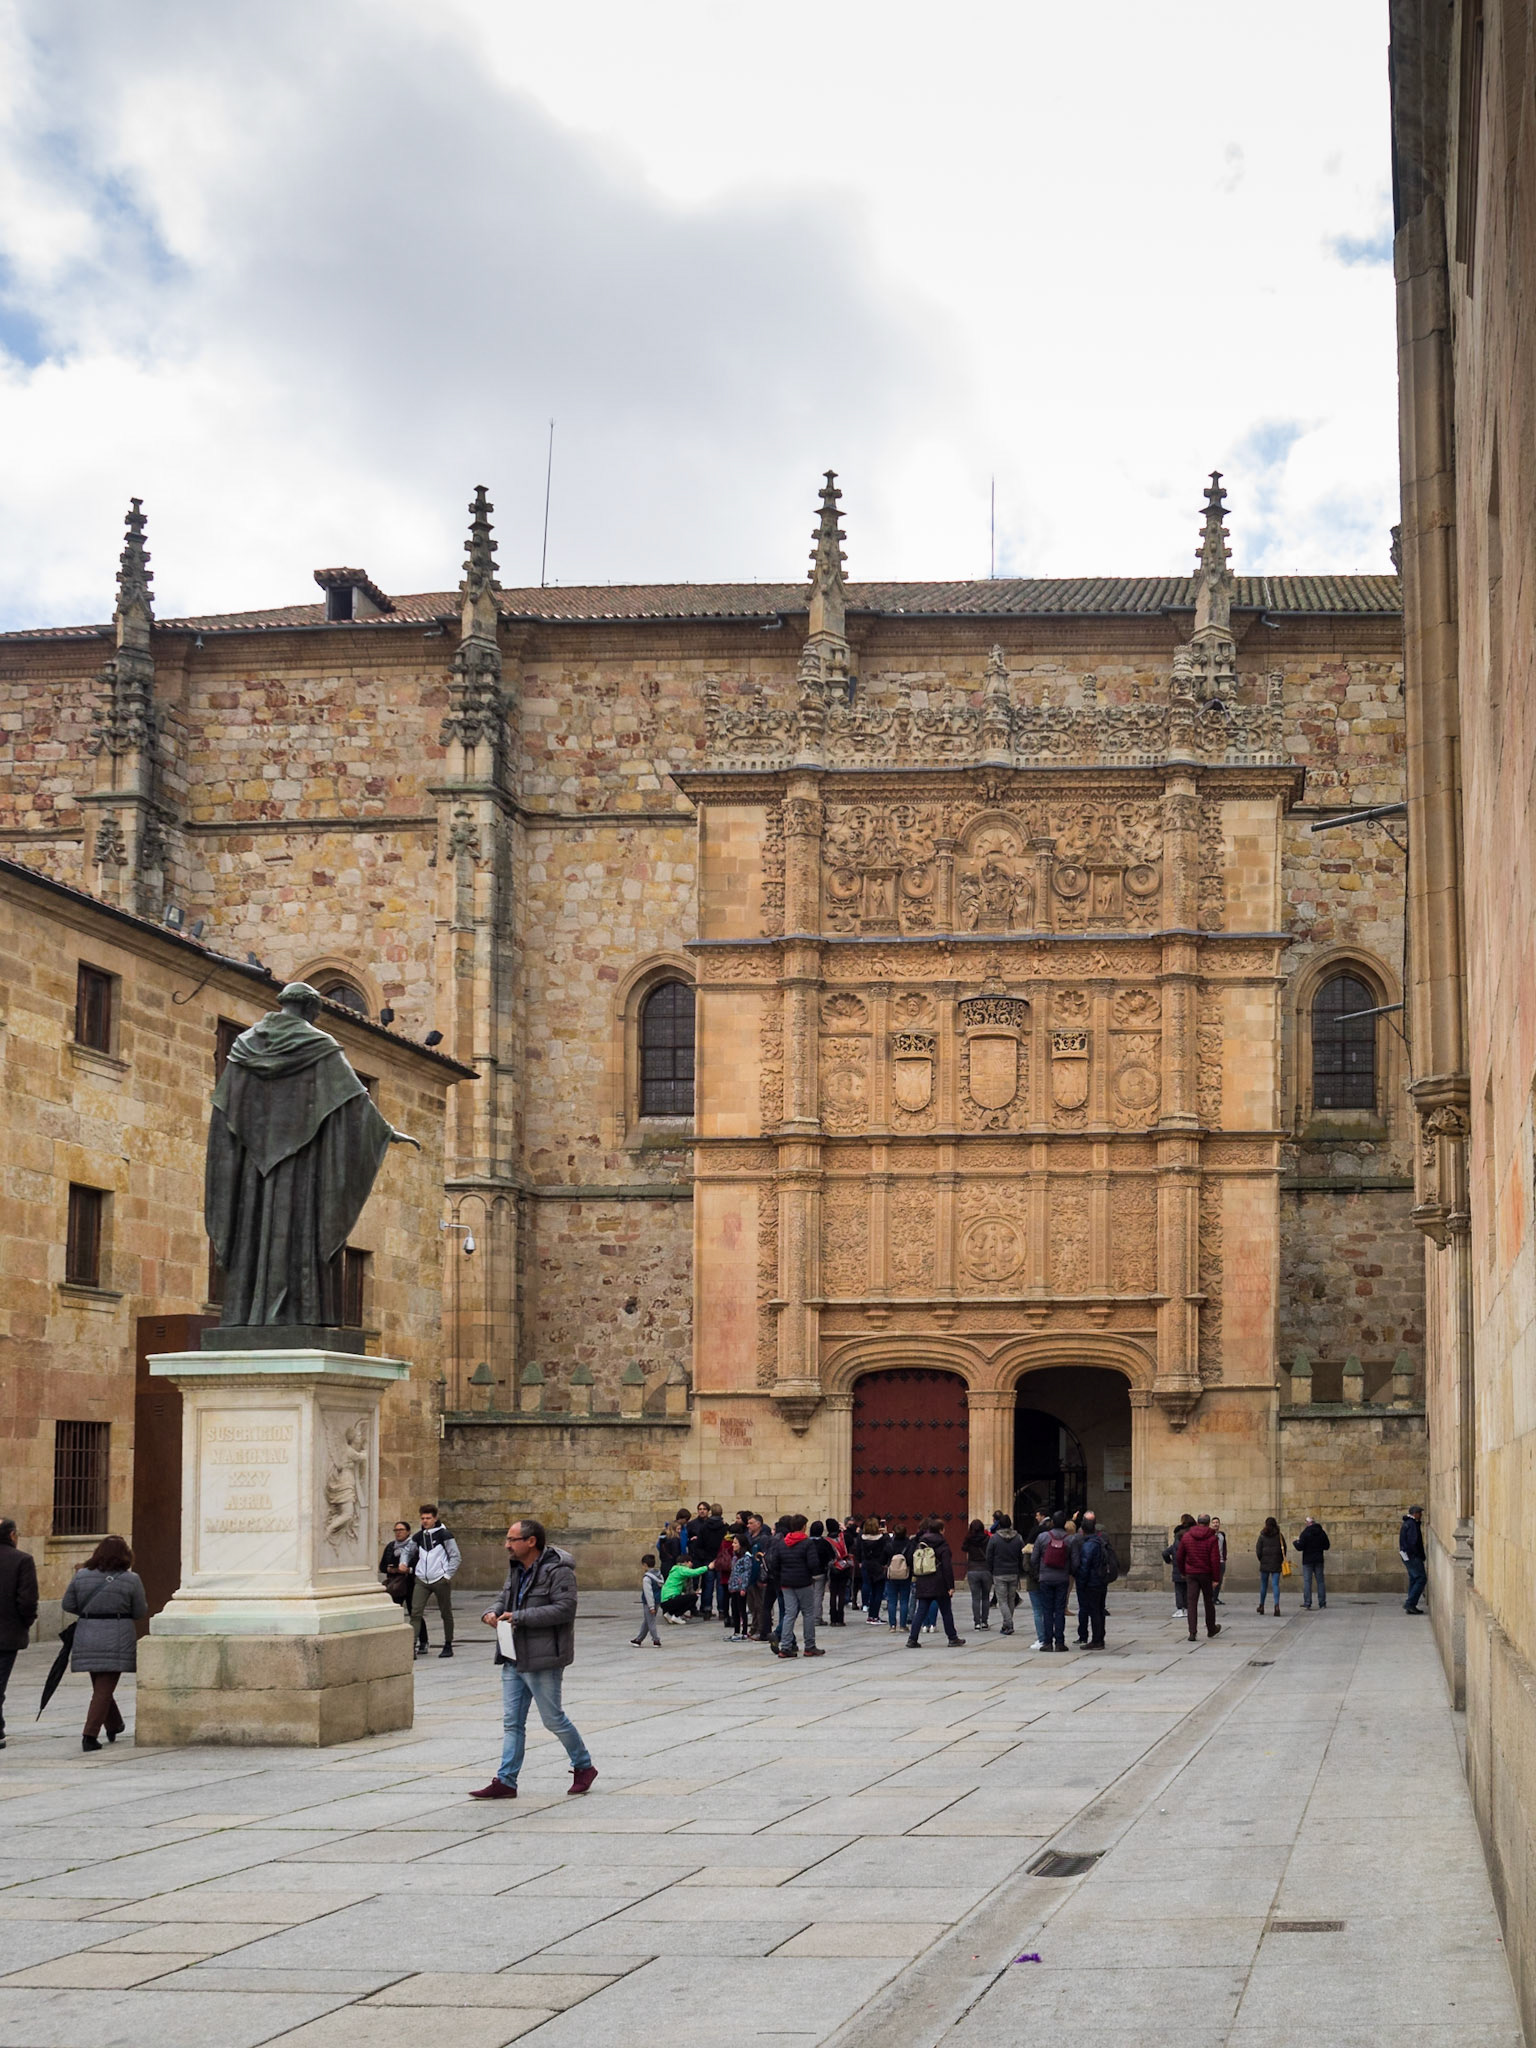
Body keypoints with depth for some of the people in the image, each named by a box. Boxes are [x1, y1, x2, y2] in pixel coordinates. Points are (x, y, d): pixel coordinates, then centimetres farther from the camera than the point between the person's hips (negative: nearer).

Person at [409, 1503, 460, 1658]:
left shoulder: (444, 1535, -6)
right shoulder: (418, 1536, 8)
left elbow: (455, 1556, -3)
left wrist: (448, 1576, -8)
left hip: (440, 1580, -4)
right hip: (422, 1581, 4)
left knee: (446, 1614, 8)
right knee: (416, 1612, -10)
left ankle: (448, 1646, 19)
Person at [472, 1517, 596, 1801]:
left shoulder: (558, 1571, -15)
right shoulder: (516, 1569, 13)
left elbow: (565, 1608, -24)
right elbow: (505, 1599, 23)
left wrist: (519, 1617, -24)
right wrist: (492, 1613, -2)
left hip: (542, 1660, -8)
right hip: (514, 1659, 8)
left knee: (553, 1719, 2)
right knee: (512, 1722, 6)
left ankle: (584, 1767, 21)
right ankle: (505, 1781, 7)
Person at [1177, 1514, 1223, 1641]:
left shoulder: (1186, 1536, 1)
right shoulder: (1212, 1538, -8)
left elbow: (1180, 1557, 7)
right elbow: (1215, 1560, -13)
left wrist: (1182, 1572, 20)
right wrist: (1216, 1578, -9)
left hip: (1191, 1574, 1)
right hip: (1206, 1574, -1)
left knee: (1192, 1603, -1)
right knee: (1209, 1602, 15)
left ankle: (1192, 1632, -11)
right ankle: (1211, 1629, 30)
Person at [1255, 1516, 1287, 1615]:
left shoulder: (1262, 1536, -3)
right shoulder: (1279, 1536, 0)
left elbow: (1258, 1551, -3)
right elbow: (1284, 1550, 2)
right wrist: (1281, 1561, 12)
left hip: (1264, 1564, 0)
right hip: (1276, 1565, 0)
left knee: (1263, 1585, 12)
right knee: (1276, 1585, -2)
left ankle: (1261, 1606, 21)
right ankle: (1276, 1605, -19)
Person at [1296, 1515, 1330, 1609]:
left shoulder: (1305, 1533, -11)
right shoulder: (1322, 1532, 4)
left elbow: (1300, 1547, -14)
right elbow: (1327, 1546, 11)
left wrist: (1297, 1541, 6)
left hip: (1307, 1560, -4)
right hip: (1319, 1560, 4)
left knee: (1307, 1581, -2)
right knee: (1320, 1581, 8)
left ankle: (1307, 1603, -8)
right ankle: (1322, 1602, 8)